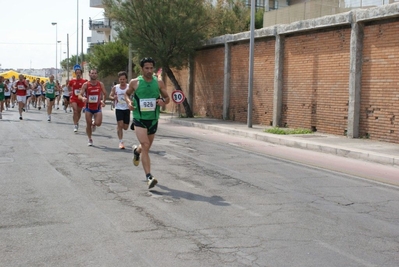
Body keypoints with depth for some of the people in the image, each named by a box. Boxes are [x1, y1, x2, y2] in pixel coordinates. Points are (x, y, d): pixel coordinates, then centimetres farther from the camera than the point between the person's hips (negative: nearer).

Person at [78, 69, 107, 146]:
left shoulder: (100, 84, -2)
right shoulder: (86, 84, -6)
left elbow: (105, 94, 13)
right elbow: (80, 95, -10)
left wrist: (103, 101, -1)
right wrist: (83, 98, -31)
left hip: (97, 107, 0)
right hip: (88, 107, 0)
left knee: (98, 123, -14)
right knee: (88, 124, 4)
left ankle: (93, 123, 24)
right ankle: (90, 139, 22)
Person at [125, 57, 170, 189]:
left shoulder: (159, 83, 1)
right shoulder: (134, 82, -3)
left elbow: (167, 98, 8)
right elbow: (127, 94, 14)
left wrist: (163, 102, -14)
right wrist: (129, 102, -7)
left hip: (153, 119, 3)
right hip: (139, 119, -3)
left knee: (147, 147, 19)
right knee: (145, 146, -18)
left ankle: (136, 150, 57)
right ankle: (149, 177, -17)